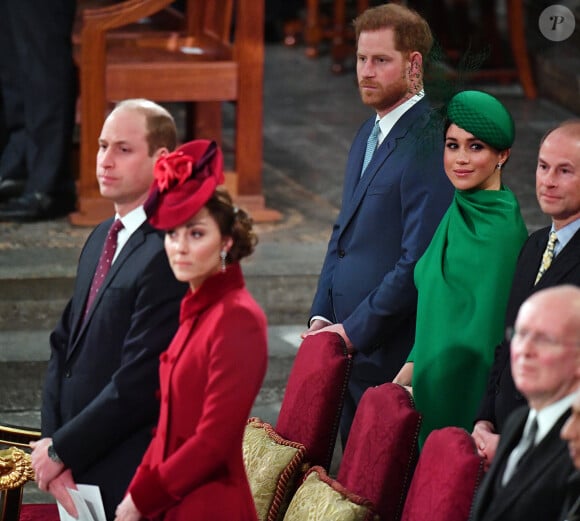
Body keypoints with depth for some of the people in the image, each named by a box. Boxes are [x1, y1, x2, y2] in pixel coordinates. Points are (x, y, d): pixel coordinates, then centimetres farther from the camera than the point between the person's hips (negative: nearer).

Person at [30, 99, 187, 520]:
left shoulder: (166, 256, -18)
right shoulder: (101, 240, 12)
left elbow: (139, 382, -21)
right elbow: (64, 347, 11)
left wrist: (61, 452, -12)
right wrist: (52, 445, -2)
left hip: (125, 483, -8)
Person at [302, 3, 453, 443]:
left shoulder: (429, 145, -17)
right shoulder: (369, 134, 14)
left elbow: (419, 262, -21)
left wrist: (353, 331, -17)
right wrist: (322, 316, 10)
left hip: (393, 354, -9)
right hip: (350, 342, 9)